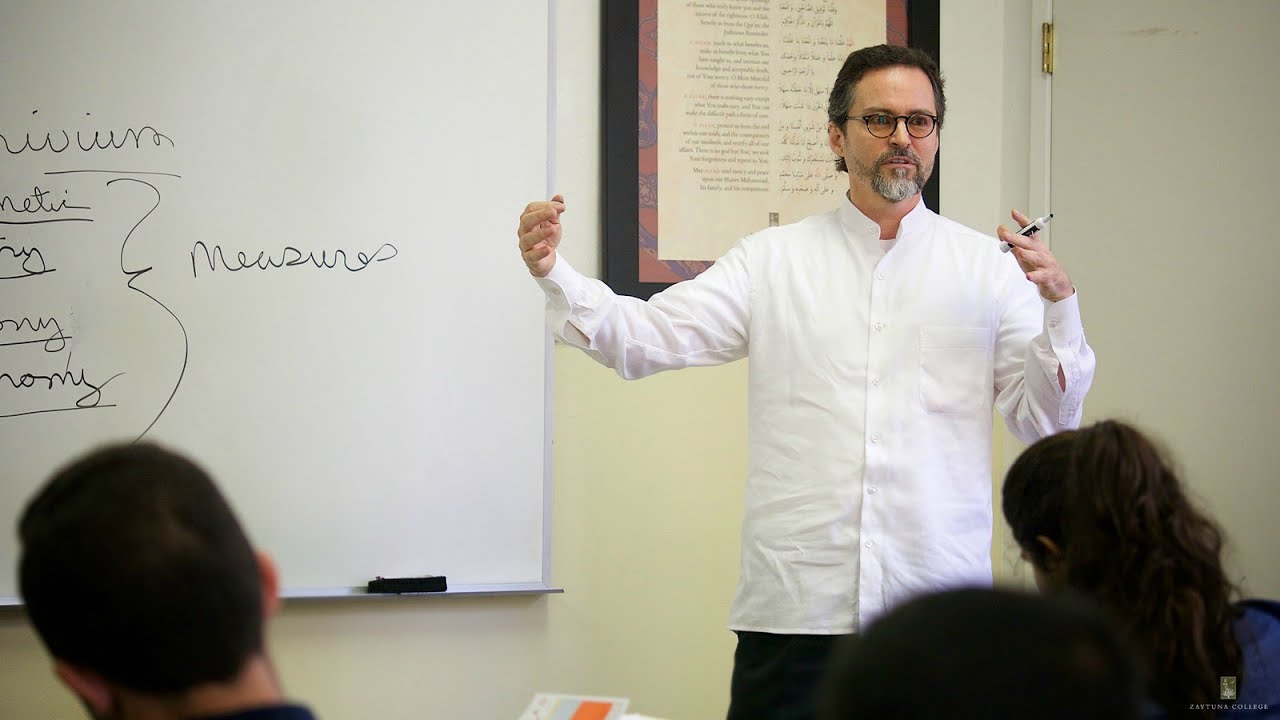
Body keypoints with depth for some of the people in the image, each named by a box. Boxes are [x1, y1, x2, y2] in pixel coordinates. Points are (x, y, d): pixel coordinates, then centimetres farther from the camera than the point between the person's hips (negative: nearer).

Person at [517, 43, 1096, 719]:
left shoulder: (989, 266, 8)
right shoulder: (772, 261, 9)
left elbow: (1046, 422, 3)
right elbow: (644, 338, 0)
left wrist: (1058, 304, -13)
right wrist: (552, 274, -16)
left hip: (941, 612, 0)